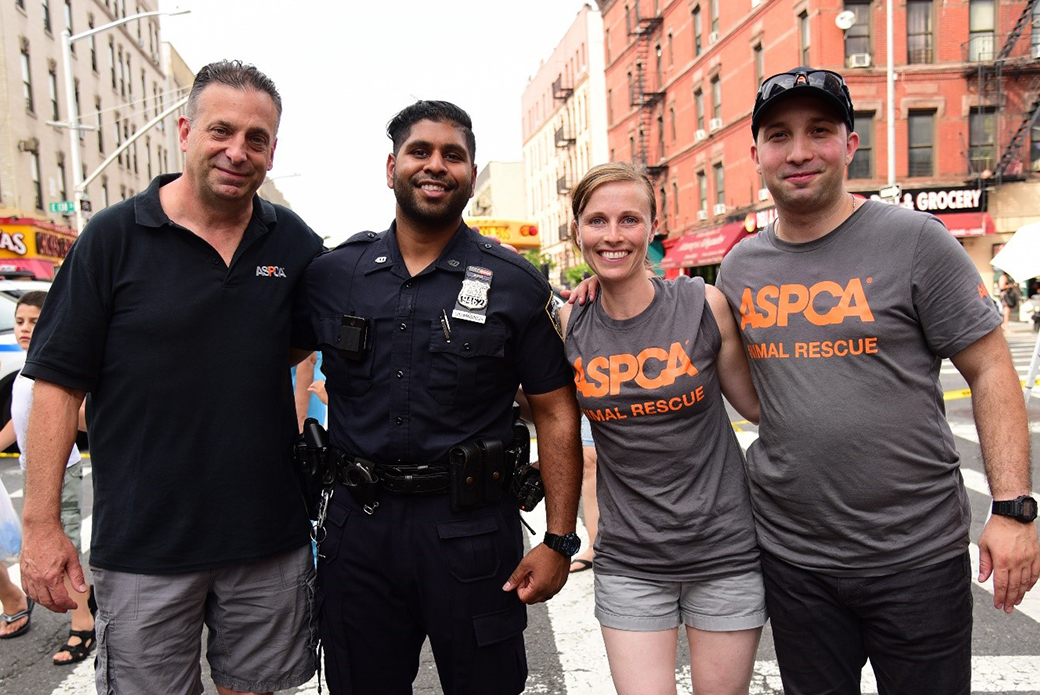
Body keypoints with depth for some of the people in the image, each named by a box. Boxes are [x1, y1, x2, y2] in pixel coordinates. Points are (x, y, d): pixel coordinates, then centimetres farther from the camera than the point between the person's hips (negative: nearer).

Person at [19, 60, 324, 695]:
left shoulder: (297, 244, 2)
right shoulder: (114, 237, -5)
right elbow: (58, 382, -5)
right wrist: (41, 525, -7)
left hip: (271, 541, 3)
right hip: (144, 547, -2)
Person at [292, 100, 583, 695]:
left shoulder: (515, 283, -3)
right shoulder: (332, 274, 3)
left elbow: (556, 414, -2)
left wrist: (559, 541, -7)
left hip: (472, 530, -2)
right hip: (358, 527, 3)